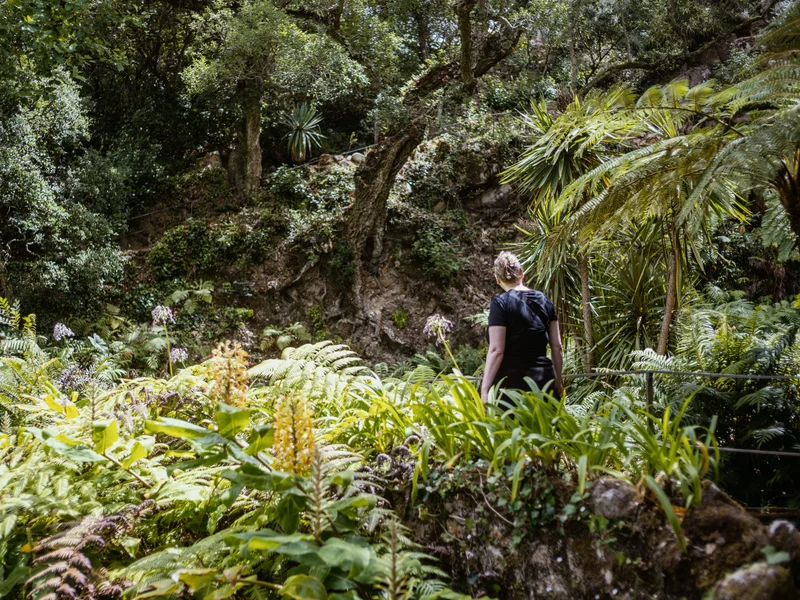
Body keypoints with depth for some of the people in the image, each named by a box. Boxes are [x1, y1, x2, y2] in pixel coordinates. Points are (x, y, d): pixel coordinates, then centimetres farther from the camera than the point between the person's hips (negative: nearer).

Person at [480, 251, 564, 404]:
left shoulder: (501, 303, -7)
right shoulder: (545, 301, 9)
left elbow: (496, 350, -13)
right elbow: (556, 347, 11)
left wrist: (484, 390, -12)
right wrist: (558, 381, 21)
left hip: (511, 383, -5)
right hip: (544, 381, 5)